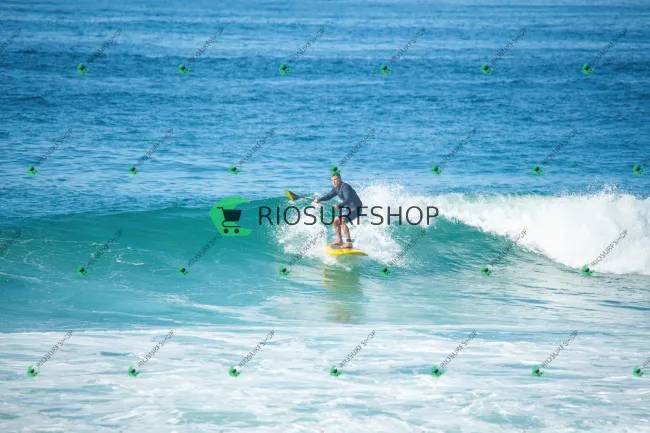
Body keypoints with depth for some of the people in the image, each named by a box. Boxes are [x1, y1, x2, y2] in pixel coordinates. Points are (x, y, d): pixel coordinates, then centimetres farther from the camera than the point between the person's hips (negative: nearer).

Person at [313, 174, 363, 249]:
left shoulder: (345, 187, -22)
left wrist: (339, 206, -48)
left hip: (356, 208, -10)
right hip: (349, 208, 10)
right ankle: (339, 240, 23)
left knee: (342, 221, -26)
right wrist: (319, 200, 0)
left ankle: (349, 243, -31)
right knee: (336, 220, 14)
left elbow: (348, 200, -34)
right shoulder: (336, 188, 8)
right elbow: (329, 196, 15)